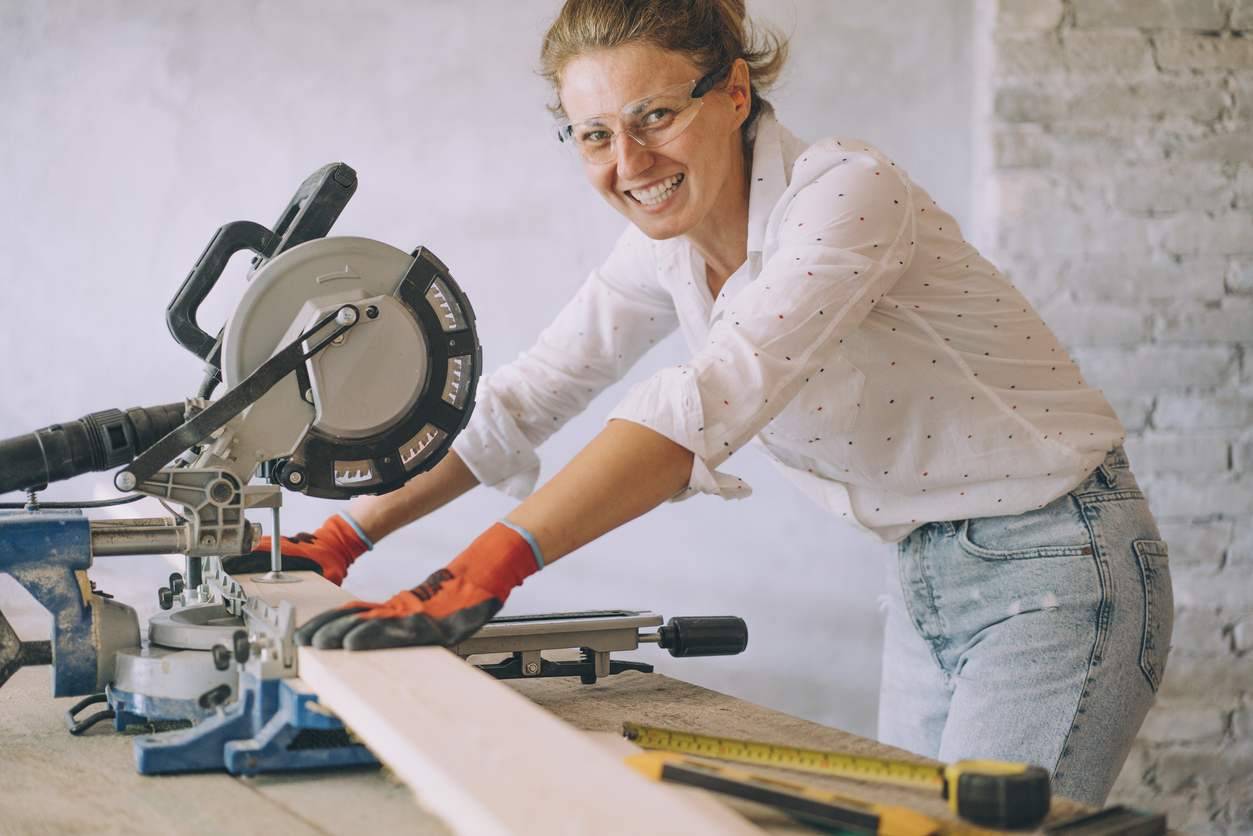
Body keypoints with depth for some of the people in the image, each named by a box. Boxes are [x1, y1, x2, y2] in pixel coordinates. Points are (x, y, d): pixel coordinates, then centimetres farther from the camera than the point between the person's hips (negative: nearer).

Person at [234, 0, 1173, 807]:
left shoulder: (845, 188, -24)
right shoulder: (665, 243, 0)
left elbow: (713, 400, -38)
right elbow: (523, 399, 6)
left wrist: (481, 573, -46)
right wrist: (344, 537, -2)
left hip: (1056, 567, -7)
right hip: (929, 583, 8)